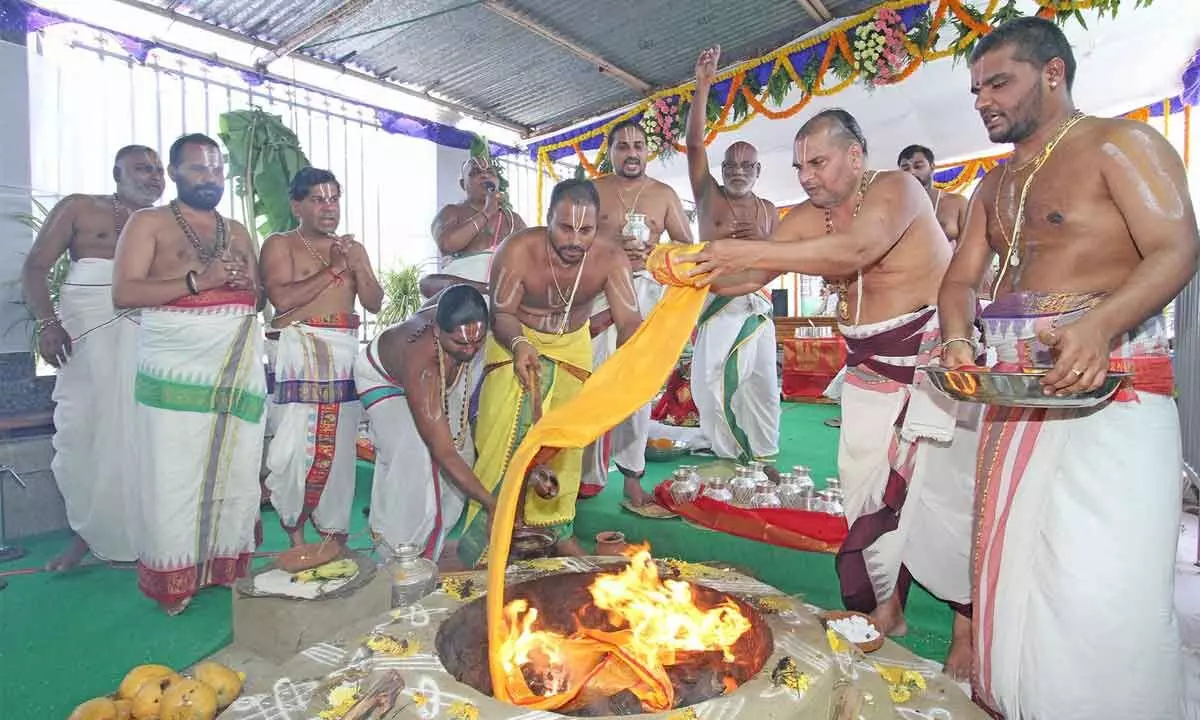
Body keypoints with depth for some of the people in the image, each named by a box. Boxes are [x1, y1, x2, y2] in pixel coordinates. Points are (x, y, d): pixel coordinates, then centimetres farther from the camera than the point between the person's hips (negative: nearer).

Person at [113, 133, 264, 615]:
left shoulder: (237, 232, 19)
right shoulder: (149, 223, 5)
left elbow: (261, 295, 22)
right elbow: (123, 292, -7)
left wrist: (250, 286, -1)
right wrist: (198, 281, -16)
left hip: (240, 371, 4)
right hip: (177, 372, -4)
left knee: (236, 473, 5)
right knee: (175, 478, -3)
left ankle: (225, 570, 17)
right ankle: (173, 581, 9)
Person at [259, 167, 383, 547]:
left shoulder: (353, 248, 18)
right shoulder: (279, 244, 3)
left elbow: (374, 303, 11)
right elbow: (282, 299, -13)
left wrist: (357, 268, -5)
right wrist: (332, 269, -9)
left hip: (345, 354, 4)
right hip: (298, 353, -4)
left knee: (340, 445, 3)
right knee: (296, 443, -8)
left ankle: (334, 528, 15)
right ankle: (294, 529, 10)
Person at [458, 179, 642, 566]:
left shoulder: (610, 259, -28)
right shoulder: (517, 252, -32)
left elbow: (630, 321, -33)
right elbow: (502, 314, -21)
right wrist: (519, 344, -43)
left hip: (572, 344, 3)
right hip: (516, 340, -2)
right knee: (503, 436, -7)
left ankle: (556, 527, 29)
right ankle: (482, 536, 11)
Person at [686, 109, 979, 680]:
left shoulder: (896, 188, -15)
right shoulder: (806, 218, 4)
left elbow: (859, 248, -35)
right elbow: (749, 279, -1)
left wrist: (751, 250, -39)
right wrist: (697, 275, -20)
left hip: (934, 358, -6)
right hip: (870, 369, 6)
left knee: (946, 490, -6)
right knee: (868, 485, 5)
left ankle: (968, 628, 12)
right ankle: (886, 610, 21)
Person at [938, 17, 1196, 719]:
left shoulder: (1120, 143, -1)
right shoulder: (996, 184, 20)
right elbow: (963, 277, 13)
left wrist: (1099, 324, -32)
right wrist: (957, 338, -8)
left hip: (1110, 381, -7)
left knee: (1097, 584, -11)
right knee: (1016, 564, 12)